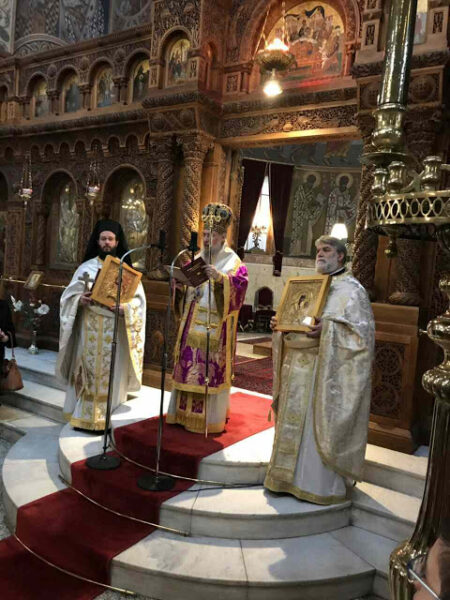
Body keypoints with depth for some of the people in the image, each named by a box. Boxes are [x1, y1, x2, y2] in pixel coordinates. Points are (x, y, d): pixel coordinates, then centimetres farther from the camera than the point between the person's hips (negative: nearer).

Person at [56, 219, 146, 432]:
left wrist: (124, 308, -20)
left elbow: (138, 299, -1)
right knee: (88, 370, 4)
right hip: (89, 329, 1)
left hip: (115, 331, -1)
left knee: (111, 373, 2)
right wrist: (80, 300, -17)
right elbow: (69, 296, 5)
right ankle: (83, 416, 15)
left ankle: (108, 419, 12)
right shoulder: (86, 267, 6)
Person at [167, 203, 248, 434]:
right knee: (189, 366, 8)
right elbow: (188, 285, 18)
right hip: (193, 323, 6)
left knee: (211, 370, -3)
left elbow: (240, 285, -19)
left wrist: (220, 278, -34)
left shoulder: (232, 261, -3)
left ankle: (210, 418, 9)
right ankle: (186, 413, 21)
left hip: (215, 325, -6)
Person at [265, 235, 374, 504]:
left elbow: (363, 329, -13)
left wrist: (328, 327, -25)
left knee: (319, 424, -3)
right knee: (295, 421, 11)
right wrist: (281, 325, 2)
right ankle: (293, 475, 24)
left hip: (325, 368, -7)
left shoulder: (352, 289, -5)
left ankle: (321, 485, 9)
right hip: (298, 366, 7)